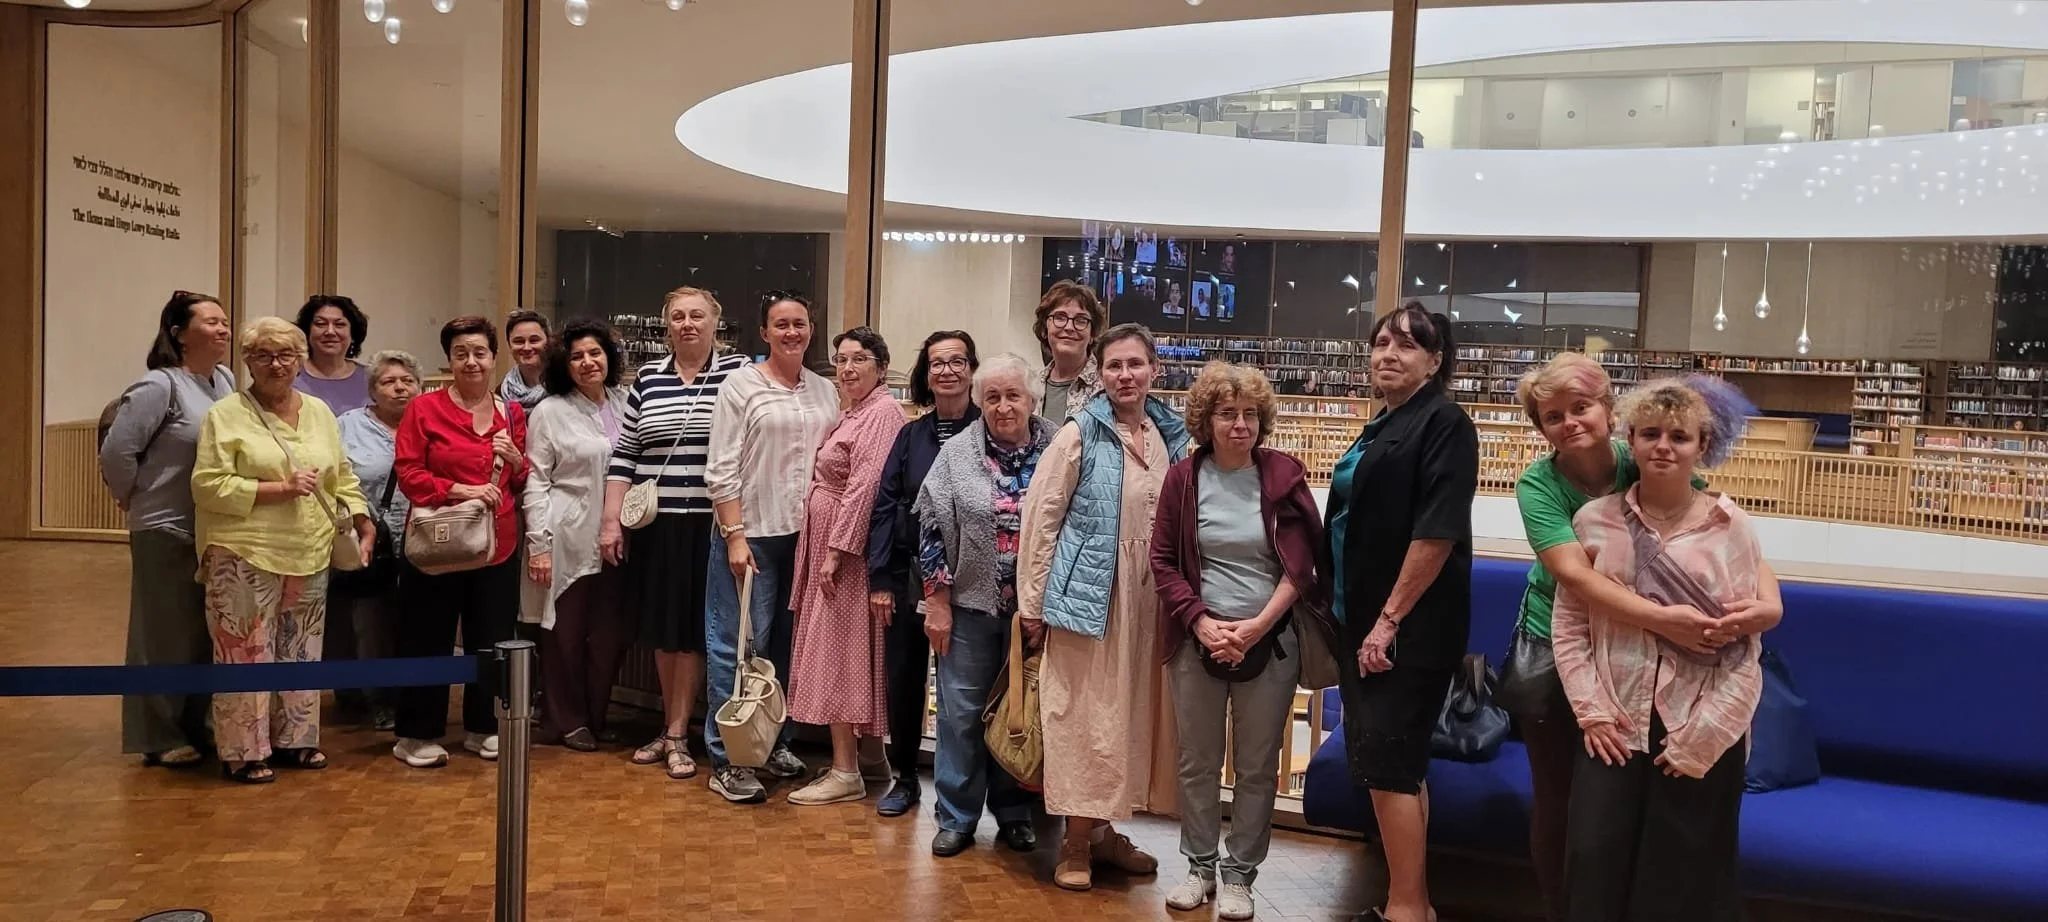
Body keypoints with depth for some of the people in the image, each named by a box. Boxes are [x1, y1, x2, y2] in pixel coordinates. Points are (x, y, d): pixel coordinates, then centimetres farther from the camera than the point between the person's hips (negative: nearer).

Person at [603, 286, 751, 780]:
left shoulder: (738, 371, -2)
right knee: (661, 630, 11)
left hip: (711, 523, -3)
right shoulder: (647, 378, 9)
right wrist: (611, 521, 4)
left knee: (693, 630, 2)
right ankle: (670, 727, 25)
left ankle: (677, 736, 13)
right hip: (655, 523, 3)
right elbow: (624, 456, 10)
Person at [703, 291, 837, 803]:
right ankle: (727, 760, 8)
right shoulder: (741, 385, -3)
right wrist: (734, 536, -13)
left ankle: (775, 742, 26)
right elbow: (721, 470, -7)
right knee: (741, 646, -2)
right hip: (752, 533, -4)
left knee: (788, 644, 12)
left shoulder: (825, 391, 10)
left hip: (807, 536, 5)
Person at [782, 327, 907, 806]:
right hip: (830, 544, 10)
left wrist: (837, 550, -21)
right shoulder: (851, 413, 17)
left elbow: (865, 486, -20)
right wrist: (825, 550, 13)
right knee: (836, 652, 12)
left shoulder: (882, 412, -14)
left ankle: (846, 774, 1)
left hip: (851, 549, -10)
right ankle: (866, 760, 20)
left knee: (839, 653, -6)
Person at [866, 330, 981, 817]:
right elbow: (884, 505, 5)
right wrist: (879, 578, -1)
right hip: (908, 579, 4)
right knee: (902, 680, 10)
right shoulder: (911, 435, 6)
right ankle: (904, 779, 29)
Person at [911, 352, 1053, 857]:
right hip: (970, 605, 0)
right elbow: (931, 529, -2)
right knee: (961, 711, 5)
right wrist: (936, 602, -5)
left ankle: (1015, 814, 27)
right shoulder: (957, 454, -2)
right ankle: (956, 819, 20)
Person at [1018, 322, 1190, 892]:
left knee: (1130, 712, 12)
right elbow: (1040, 519, -7)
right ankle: (1076, 842, 14)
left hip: (1147, 598, 5)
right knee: (1086, 714, 1)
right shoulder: (1079, 435, -8)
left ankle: (1104, 830, 27)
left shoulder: (1172, 437, 7)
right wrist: (1033, 602, -8)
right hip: (1088, 594, -5)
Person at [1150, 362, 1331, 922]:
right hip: (1199, 640, 1)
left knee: (1258, 766, 7)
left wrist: (1257, 625, -13)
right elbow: (1164, 562, 0)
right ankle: (1200, 867, 25)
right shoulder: (1183, 478, 0)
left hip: (1270, 641, 0)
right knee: (1197, 762, 10)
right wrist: (1202, 622, -12)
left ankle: (1239, 875, 21)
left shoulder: (1283, 476, -2)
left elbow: (1301, 565, -4)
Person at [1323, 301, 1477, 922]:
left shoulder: (1444, 423, -11)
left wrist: (1388, 621, -21)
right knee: (1396, 761, 14)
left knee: (1388, 761, -5)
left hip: (1408, 627, -9)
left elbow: (1437, 533, -20)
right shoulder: (1381, 428, 15)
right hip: (1361, 619, 9)